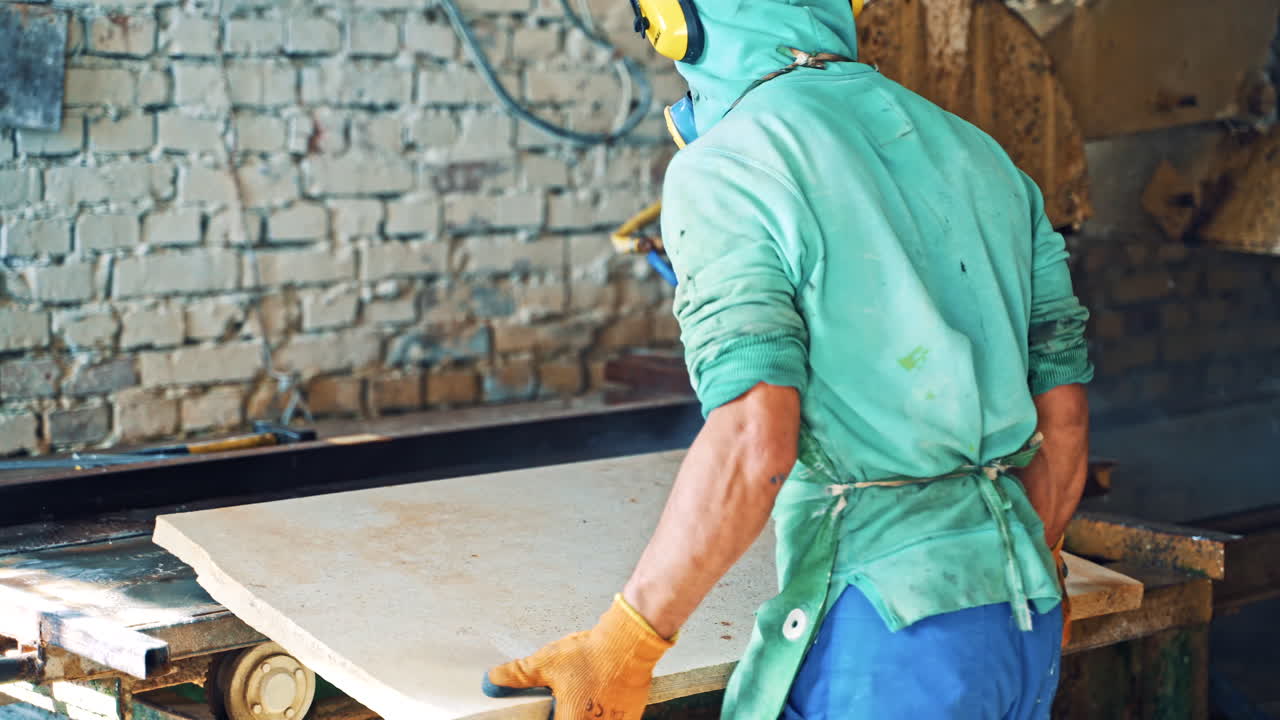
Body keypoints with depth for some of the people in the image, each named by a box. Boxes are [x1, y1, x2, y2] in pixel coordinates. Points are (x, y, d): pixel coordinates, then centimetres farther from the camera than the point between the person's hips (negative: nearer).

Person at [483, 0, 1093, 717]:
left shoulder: (724, 169, -9)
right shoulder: (980, 154, 13)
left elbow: (752, 439, -20)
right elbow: (1064, 410, 15)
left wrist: (621, 648, -14)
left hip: (891, 630, -7)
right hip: (1027, 625, 7)